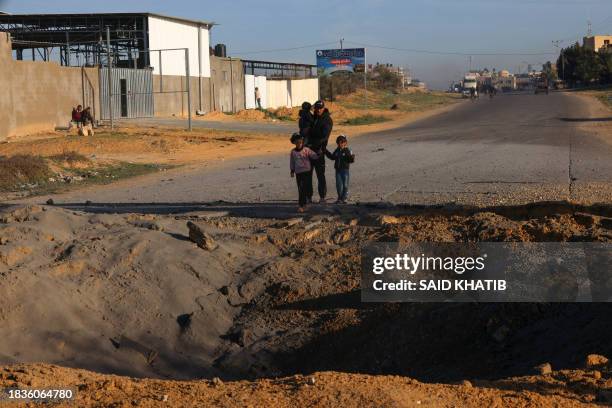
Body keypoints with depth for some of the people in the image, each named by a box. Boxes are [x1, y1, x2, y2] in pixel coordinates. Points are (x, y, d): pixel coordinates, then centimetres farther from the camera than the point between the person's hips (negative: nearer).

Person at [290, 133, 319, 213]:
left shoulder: (306, 150, -5)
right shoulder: (293, 151, 3)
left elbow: (314, 156, -11)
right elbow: (292, 162, 12)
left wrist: (318, 154, -31)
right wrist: (292, 171, 10)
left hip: (306, 171, -3)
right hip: (298, 172, 3)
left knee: (303, 188, -10)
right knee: (300, 189, 9)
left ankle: (301, 205, -10)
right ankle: (304, 203, 22)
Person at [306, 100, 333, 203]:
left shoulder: (327, 120, -6)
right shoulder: (313, 118, 14)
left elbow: (324, 137, -16)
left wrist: (312, 143, -23)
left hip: (318, 150, -6)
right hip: (309, 149, 6)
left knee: (320, 174, -4)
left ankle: (322, 197, 1)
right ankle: (308, 196, 13)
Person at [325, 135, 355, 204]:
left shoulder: (347, 151, -7)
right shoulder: (337, 151, 8)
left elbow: (351, 160, -12)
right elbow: (332, 157, 23)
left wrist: (352, 158, -34)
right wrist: (326, 152, 19)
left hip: (345, 170, -4)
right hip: (338, 170, 4)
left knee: (345, 184, 2)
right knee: (338, 184, 4)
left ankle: (344, 198, 11)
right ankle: (340, 198, 13)